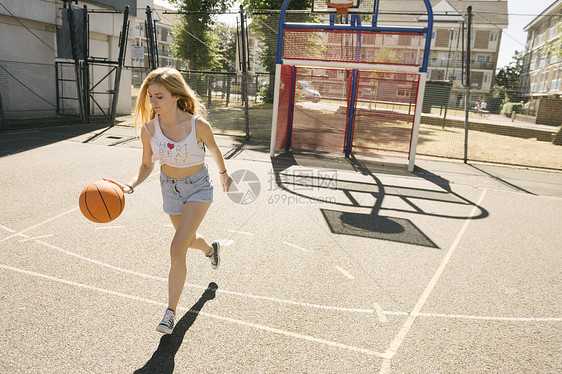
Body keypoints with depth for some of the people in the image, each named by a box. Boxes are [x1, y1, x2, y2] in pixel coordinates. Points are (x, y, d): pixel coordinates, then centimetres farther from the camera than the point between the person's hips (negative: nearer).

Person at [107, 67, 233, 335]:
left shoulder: (198, 125, -25)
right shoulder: (148, 129, -15)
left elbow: (214, 151, -5)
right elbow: (147, 166, -3)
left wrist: (224, 175, 12)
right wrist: (129, 186, -22)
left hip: (198, 187, -4)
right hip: (170, 188, 4)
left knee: (177, 250, -15)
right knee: (188, 240, 24)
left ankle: (171, 311, 1)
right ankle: (211, 249, 62)